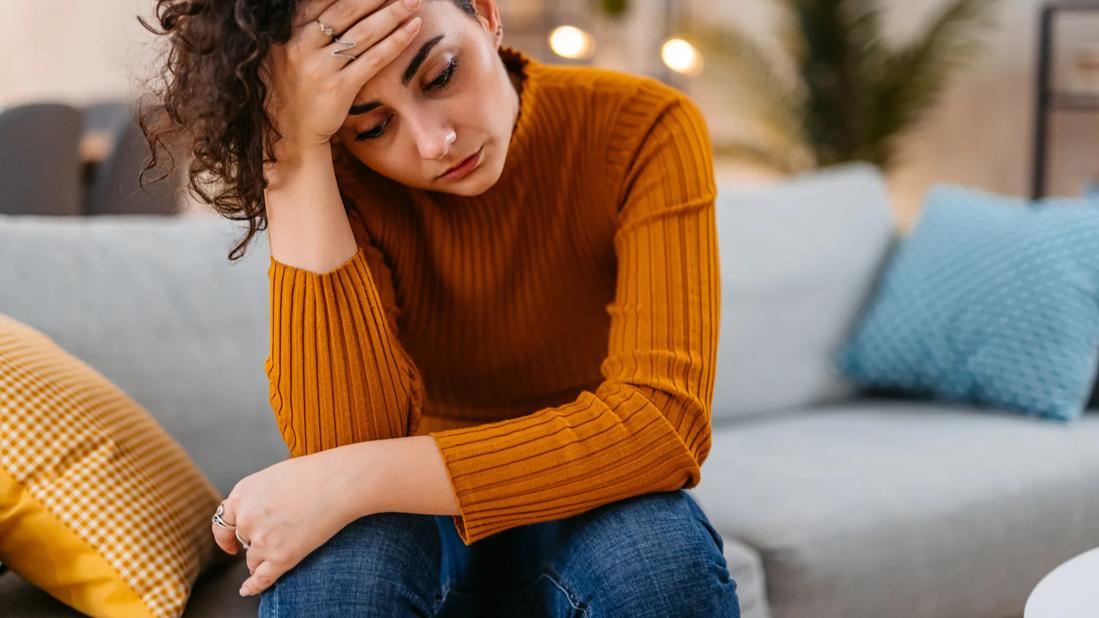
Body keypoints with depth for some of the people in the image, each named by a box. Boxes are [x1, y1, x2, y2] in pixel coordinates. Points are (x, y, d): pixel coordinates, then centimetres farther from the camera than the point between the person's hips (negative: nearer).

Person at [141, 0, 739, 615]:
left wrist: (359, 479, -33)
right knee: (339, 555, -33)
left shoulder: (646, 133, -19)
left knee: (655, 549, -33)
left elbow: (663, 423, -29)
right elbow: (343, 441, -29)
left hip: (586, 515, 1)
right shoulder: (338, 185, -15)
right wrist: (296, 155, -34)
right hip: (420, 524, 0)